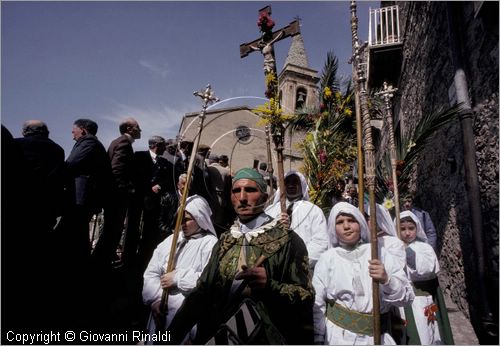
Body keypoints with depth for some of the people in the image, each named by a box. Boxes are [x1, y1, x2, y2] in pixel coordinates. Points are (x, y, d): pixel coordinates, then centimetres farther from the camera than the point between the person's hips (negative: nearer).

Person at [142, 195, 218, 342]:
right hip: (160, 308, 5)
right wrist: (155, 299, -9)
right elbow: (151, 272, 5)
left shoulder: (210, 243, -9)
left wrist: (178, 278, -15)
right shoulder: (171, 239, 9)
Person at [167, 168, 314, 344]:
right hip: (221, 336, 5)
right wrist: (172, 336, -4)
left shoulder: (288, 240, -12)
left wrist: (270, 285, -28)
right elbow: (202, 292, 3)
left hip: (267, 338, -4)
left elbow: (306, 296, -12)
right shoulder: (224, 241, 2)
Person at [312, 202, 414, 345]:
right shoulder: (327, 258, -6)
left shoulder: (378, 253, -2)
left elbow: (406, 296, -2)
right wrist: (318, 339, -5)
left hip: (376, 336, 2)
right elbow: (316, 304, -3)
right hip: (339, 335, -1)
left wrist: (386, 280, -20)